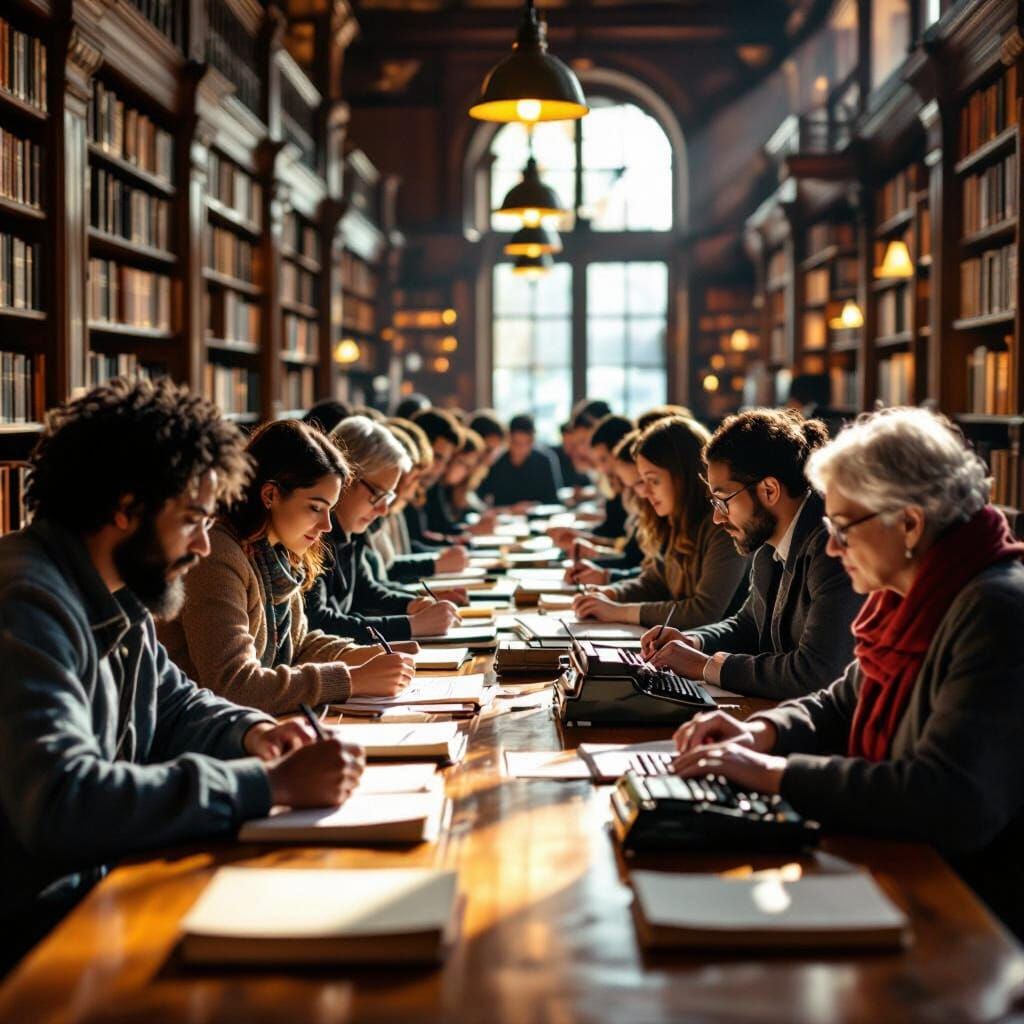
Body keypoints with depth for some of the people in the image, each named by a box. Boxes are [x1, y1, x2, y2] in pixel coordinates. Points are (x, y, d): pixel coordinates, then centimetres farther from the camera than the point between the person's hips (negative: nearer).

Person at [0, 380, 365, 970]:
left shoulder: (120, 600, 7)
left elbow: (174, 703, 23)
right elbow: (60, 801, -34)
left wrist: (249, 733, 1)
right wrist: (269, 785, -31)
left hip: (100, 882, 9)